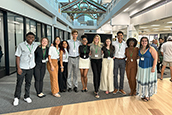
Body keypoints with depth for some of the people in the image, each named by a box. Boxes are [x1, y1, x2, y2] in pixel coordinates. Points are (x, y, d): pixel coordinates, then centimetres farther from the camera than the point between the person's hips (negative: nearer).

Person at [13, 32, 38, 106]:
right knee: (19, 83, 5)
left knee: (28, 83, 12)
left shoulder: (35, 45, 4)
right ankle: (16, 98, 21)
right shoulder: (21, 45, -7)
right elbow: (17, 57, -7)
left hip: (30, 68, 3)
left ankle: (27, 97, 27)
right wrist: (18, 68, -12)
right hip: (22, 68, -3)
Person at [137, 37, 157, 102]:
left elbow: (155, 58, -13)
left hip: (149, 68, -5)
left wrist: (153, 67, -18)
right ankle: (143, 94, 23)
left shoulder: (151, 49, -11)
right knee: (142, 81, 8)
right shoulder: (140, 49, 6)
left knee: (148, 81, 2)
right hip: (141, 68, 5)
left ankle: (148, 95, 17)